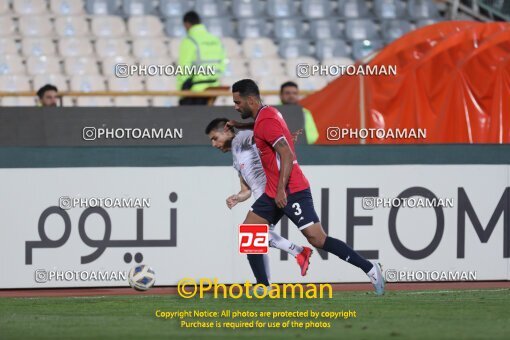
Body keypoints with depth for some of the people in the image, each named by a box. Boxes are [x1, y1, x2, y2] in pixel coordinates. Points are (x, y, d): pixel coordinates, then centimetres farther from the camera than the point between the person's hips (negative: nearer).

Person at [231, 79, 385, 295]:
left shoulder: (266, 122, -16)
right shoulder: (267, 114, 14)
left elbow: (287, 155, -24)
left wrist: (281, 189, -27)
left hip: (291, 191, -10)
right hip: (275, 192, 10)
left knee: (317, 239, -13)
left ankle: (369, 269, -7)